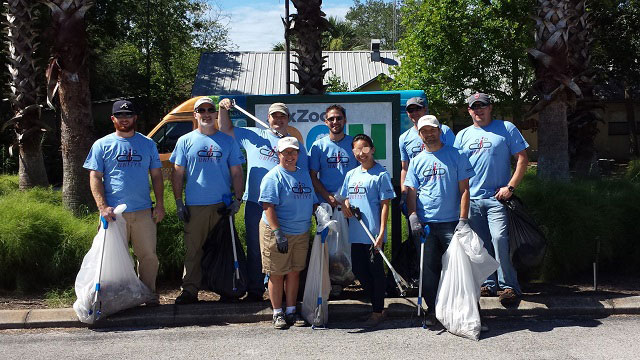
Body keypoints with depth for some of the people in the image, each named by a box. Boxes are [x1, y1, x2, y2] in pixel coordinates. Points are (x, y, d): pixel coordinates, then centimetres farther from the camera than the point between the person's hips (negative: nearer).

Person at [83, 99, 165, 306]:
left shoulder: (148, 144, 11)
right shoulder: (102, 145, 4)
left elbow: (156, 175, 13)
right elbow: (95, 177, -1)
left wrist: (160, 204, 4)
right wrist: (102, 207, -12)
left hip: (143, 211, 2)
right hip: (114, 213, -2)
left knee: (148, 255, 5)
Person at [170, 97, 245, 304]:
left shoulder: (227, 141, 9)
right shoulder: (185, 141, 8)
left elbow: (236, 173, 9)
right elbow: (178, 174, 7)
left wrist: (238, 199, -1)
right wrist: (179, 202, -1)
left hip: (222, 206, 1)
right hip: (194, 206, 0)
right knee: (193, 251, 2)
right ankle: (189, 290, 10)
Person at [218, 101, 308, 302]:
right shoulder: (254, 136, 11)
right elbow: (226, 130, 19)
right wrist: (223, 110, 2)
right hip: (255, 203, 1)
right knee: (255, 248, 6)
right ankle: (255, 290, 16)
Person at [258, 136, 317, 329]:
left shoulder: (304, 174, 12)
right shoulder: (273, 177, -10)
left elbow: (312, 202, 20)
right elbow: (268, 207, -18)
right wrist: (278, 233, -25)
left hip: (301, 233, 6)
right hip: (276, 233, -6)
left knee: (294, 272, 12)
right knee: (277, 274, 3)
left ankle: (291, 311, 23)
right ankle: (278, 313, 15)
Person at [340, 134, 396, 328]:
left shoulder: (381, 174, -6)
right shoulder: (351, 174, 12)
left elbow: (385, 204, -9)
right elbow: (345, 199, 22)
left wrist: (381, 232, -15)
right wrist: (345, 205, -4)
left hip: (373, 233, -6)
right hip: (355, 233, 7)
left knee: (375, 271, 3)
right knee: (358, 270, 12)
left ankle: (378, 311, 16)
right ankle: (376, 301, 30)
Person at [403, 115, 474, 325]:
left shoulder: (456, 156, 4)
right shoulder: (416, 161, 12)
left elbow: (464, 189, 0)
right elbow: (411, 192, 9)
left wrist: (463, 219, -8)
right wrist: (413, 217, -6)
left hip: (451, 222, -2)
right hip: (424, 223, 3)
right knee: (428, 268, 6)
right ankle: (432, 309, 17)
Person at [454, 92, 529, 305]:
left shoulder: (506, 128, 4)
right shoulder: (463, 135, 14)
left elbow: (522, 158, 2)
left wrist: (510, 187, -8)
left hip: (497, 197, -4)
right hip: (471, 199, 4)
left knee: (499, 239, -16)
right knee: (480, 246, 8)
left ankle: (508, 286, -5)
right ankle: (489, 284, 21)